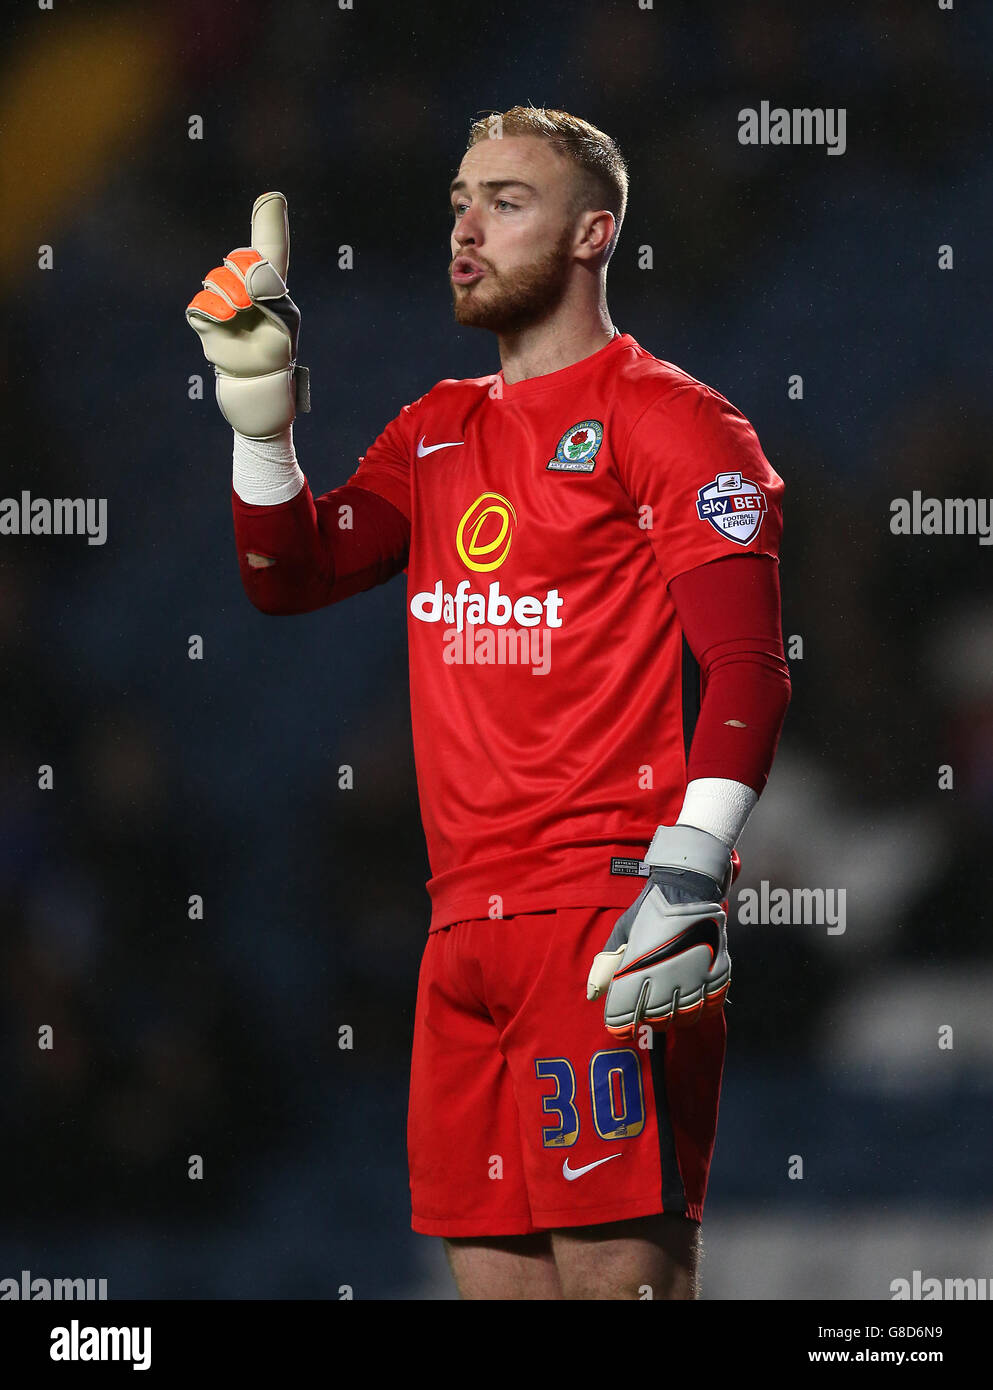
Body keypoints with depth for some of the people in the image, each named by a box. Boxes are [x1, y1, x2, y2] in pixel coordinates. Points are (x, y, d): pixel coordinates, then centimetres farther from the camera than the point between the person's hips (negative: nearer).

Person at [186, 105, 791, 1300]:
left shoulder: (669, 418, -3)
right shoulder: (437, 432, 21)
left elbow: (747, 667, -11)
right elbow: (290, 575, 17)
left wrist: (690, 875, -22)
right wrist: (260, 408, 3)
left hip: (608, 919, -7)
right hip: (468, 925, 7)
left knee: (616, 1267, -13)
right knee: (494, 1270, 5)